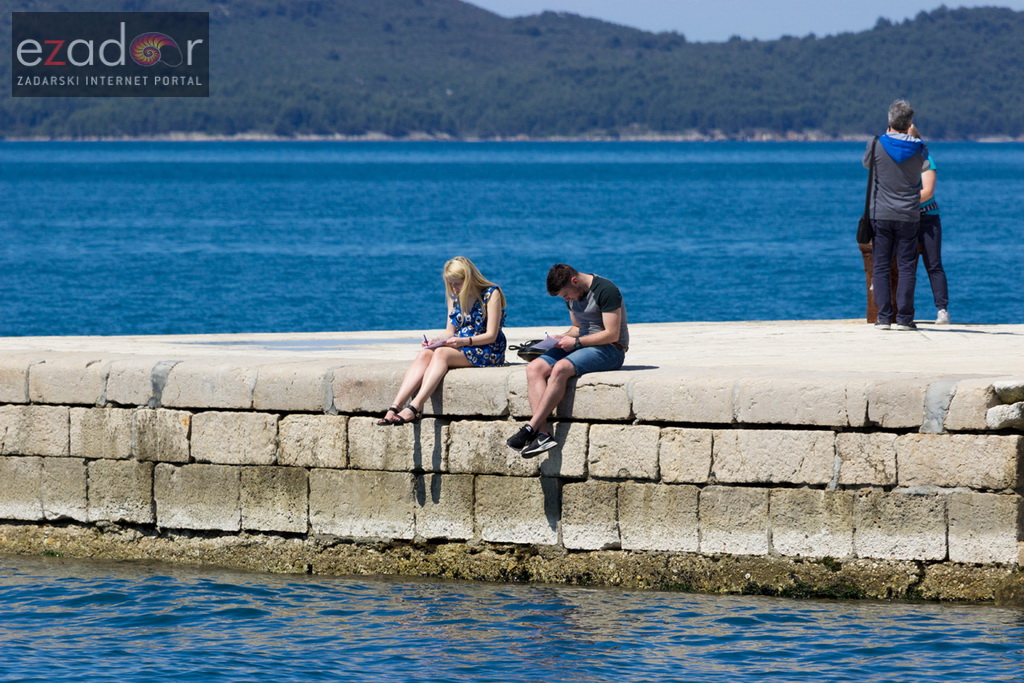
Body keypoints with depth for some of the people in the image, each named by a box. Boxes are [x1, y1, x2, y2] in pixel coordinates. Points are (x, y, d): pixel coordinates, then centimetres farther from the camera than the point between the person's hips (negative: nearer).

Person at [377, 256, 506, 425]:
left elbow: (491, 335, -11)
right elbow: (450, 331, 15)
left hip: (487, 352, -6)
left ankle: (414, 408, -47)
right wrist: (435, 341, -7)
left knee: (441, 353, -32)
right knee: (425, 354, -24)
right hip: (460, 348, 6)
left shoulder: (491, 294, -7)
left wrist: (465, 341, -24)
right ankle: (395, 407, -40)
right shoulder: (455, 297, 14)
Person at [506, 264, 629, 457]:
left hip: (610, 349, -9)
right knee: (534, 368, -15)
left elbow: (612, 334, -18)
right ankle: (543, 434, -29)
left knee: (560, 368, -34)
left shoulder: (606, 290, -15)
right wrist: (562, 338, 3)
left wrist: (575, 342, -17)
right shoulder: (573, 295, 12)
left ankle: (530, 428, -31)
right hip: (583, 344, 9)